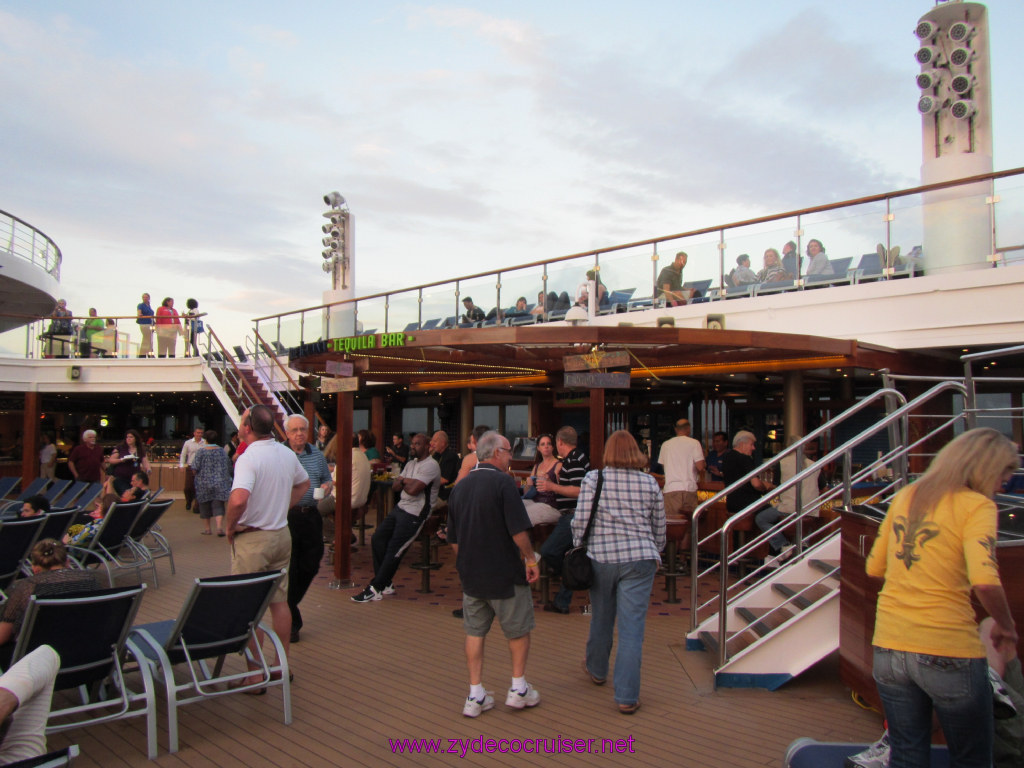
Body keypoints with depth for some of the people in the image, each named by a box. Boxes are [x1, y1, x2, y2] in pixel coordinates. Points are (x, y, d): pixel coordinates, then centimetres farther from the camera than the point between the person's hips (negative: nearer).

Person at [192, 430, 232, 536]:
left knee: (205, 506, 11)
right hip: (220, 484, 2)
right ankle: (220, 527, -13)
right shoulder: (223, 451, 4)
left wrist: (195, 476, 11)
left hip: (204, 484, -2)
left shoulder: (200, 452, -7)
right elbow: (229, 468, 10)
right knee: (218, 506, 1)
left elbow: (195, 469, -9)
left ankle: (207, 528, 19)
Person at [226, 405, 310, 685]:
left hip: (251, 539, -7)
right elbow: (303, 484, 21)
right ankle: (282, 665, 26)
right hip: (282, 534, 7)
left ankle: (254, 675, 11)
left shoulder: (248, 458, -20)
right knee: (280, 602, 15)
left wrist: (230, 526, -18)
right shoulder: (287, 454, 4)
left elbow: (238, 499, -35)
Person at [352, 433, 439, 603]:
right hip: (401, 507, 9)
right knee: (378, 538, 0)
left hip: (415, 514, -9)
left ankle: (376, 589, 0)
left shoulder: (430, 465, -14)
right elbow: (394, 486, 11)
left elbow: (413, 490, -24)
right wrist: (408, 482, -10)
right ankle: (385, 584, 9)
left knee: (394, 550, -9)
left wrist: (403, 481, -2)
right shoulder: (411, 463, 17)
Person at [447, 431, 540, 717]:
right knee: (519, 629, 13)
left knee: (475, 632, 13)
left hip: (471, 574, 6)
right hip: (505, 573, -6)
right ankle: (518, 689, 21)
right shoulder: (503, 482, -15)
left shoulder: (460, 487, 6)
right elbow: (518, 530, -20)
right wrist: (530, 558, -6)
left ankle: (475, 696, 16)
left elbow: (453, 539, 12)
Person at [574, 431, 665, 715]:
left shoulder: (593, 479, -3)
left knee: (601, 619, 18)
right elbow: (659, 529, 10)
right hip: (639, 559, 0)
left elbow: (580, 522, -6)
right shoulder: (650, 483, 3)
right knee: (632, 629, 2)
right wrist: (655, 555, 25)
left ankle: (597, 670, 41)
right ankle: (627, 697, 4)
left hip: (601, 557, 0)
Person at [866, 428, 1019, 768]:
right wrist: (1006, 625, -5)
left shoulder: (904, 496, 8)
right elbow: (985, 583, -23)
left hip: (890, 644, 5)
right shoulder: (976, 505, -9)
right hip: (949, 651, -5)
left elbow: (874, 567, 13)